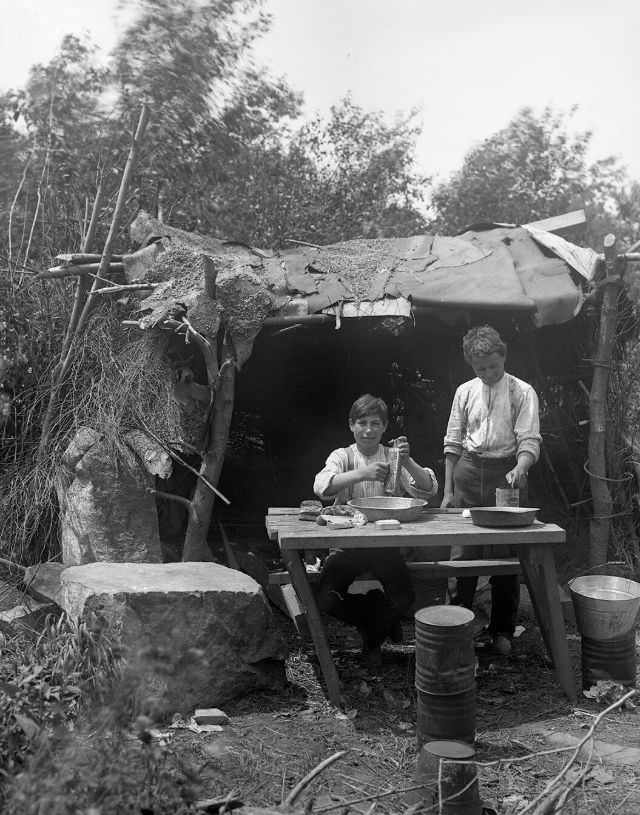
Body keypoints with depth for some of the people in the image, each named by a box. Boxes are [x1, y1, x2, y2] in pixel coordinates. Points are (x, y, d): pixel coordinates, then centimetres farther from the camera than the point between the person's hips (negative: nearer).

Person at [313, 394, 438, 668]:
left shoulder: (393, 458, 6)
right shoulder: (343, 456, 1)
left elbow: (428, 489, -6)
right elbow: (322, 486, -20)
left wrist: (407, 462, -24)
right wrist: (362, 474, -34)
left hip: (386, 545, 1)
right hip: (348, 542, -1)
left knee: (404, 598, -21)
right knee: (327, 599, -21)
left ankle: (373, 640, 14)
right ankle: (381, 622, 12)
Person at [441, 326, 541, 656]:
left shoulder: (522, 392, -3)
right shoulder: (465, 392, 6)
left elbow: (530, 441, -10)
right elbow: (453, 443, 10)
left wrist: (519, 470, -31)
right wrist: (448, 490, 6)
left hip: (506, 472, -2)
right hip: (468, 471, 2)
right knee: (461, 553, 3)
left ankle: (502, 630, 18)